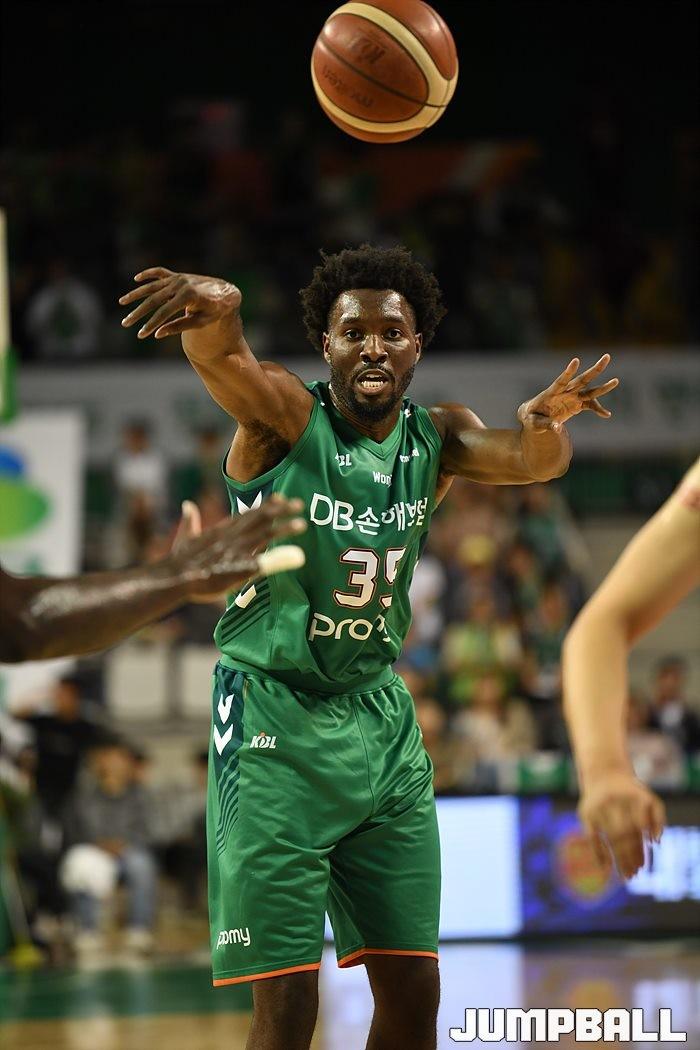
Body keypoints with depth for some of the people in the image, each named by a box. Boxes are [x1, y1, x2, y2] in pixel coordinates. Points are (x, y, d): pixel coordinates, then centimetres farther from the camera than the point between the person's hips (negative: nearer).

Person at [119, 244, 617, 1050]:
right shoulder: (285, 415, -10)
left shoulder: (436, 438, 4)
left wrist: (546, 423, -39)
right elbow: (215, 349, -31)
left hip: (379, 714, 5)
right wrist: (210, 301, -55)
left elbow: (530, 461, -15)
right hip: (274, 718, -5)